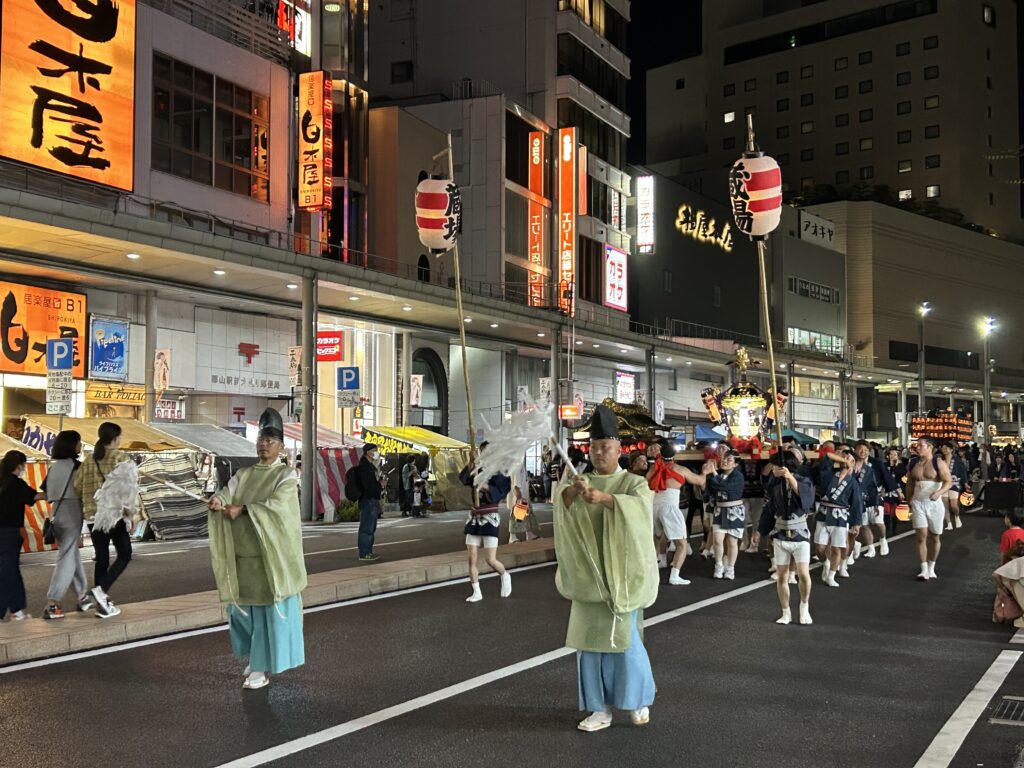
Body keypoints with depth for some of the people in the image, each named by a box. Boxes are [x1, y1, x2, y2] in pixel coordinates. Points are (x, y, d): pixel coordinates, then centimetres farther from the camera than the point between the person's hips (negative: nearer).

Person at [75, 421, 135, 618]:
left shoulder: (89, 460, 11)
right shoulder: (121, 457, -4)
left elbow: (77, 487, 9)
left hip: (93, 515, 5)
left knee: (101, 558, 11)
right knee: (124, 554, 7)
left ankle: (102, 604, 12)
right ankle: (101, 590, -13)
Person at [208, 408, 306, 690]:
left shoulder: (287, 475, -3)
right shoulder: (243, 474, 13)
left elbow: (275, 505, -18)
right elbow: (226, 492, -4)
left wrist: (242, 509, -28)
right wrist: (217, 501, -27)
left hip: (272, 554, -5)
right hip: (243, 553, 5)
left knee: (269, 607, -2)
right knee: (243, 606, 11)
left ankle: (262, 668, 4)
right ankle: (255, 656, 32)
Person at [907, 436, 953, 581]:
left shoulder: (938, 463, -6)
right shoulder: (913, 464, 6)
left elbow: (949, 482, -13)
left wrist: (939, 492, -31)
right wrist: (909, 503, 13)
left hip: (934, 503, -2)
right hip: (918, 503, 2)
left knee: (935, 537, 9)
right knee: (921, 536, -7)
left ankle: (931, 567, 24)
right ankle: (924, 569, -5)